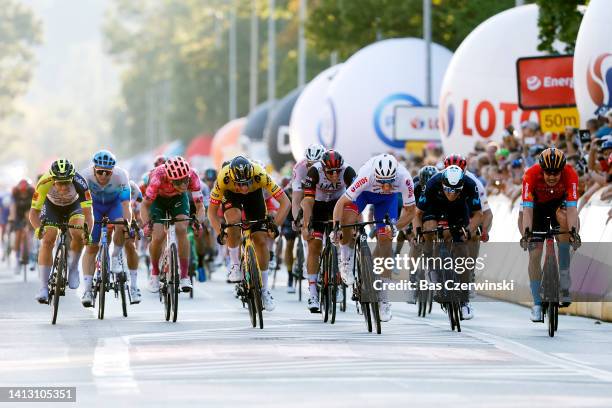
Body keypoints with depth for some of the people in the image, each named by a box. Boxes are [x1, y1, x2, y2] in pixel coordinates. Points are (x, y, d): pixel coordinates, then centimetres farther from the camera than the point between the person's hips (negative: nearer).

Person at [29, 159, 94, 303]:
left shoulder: (79, 183, -38)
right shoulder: (44, 184, -37)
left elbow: (88, 213, -38)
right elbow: (34, 212, -32)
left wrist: (87, 232, -55)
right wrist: (38, 229, -51)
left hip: (73, 205, 0)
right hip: (51, 206, 0)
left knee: (78, 234, -26)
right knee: (48, 240, -17)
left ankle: (73, 268, 1)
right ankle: (43, 287, -12)